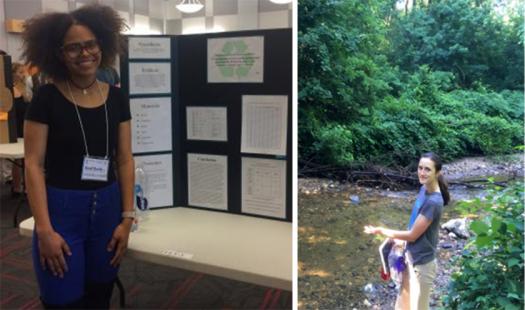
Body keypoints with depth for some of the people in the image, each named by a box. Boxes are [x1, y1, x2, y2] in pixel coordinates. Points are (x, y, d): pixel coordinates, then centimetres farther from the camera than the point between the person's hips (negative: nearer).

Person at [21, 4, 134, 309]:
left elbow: (125, 160, 4)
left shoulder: (116, 98, 3)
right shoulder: (47, 98, -7)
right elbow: (34, 164, -8)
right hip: (61, 210, -3)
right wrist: (44, 229, -14)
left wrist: (127, 217, -2)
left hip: (107, 208, 4)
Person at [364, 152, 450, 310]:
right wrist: (401, 240, 7)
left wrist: (381, 231, -13)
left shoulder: (434, 202, -28)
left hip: (422, 263, -8)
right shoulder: (424, 189, -1)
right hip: (411, 257, 8)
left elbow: (412, 235, -21)